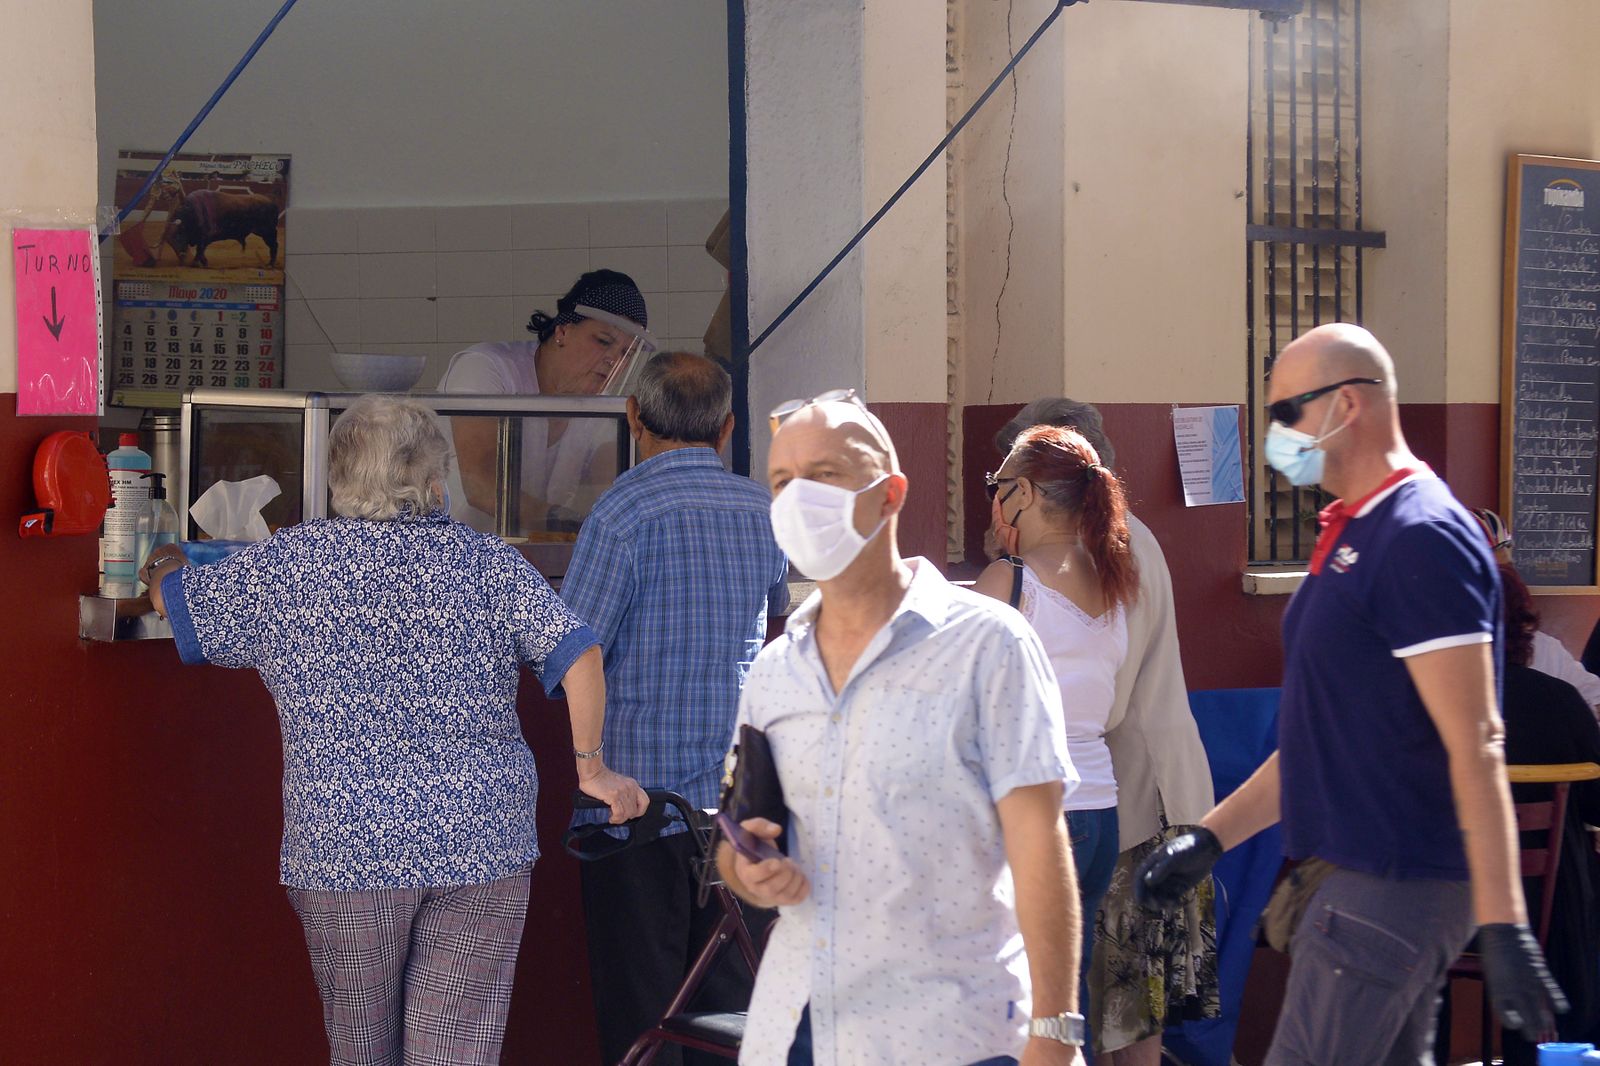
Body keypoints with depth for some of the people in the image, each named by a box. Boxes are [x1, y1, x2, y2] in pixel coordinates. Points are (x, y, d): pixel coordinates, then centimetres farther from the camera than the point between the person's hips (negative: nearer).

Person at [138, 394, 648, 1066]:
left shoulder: (287, 565, 0)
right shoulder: (487, 564, 0)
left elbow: (177, 603, 15)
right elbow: (578, 655, -9)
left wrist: (164, 566, 38)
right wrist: (592, 766, 3)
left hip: (344, 848, 0)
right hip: (485, 844, 0)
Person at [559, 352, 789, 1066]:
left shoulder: (625, 509, -11)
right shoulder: (765, 511, 7)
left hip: (638, 797, -5)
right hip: (737, 794, 5)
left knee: (638, 1007, 0)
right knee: (731, 1000, 10)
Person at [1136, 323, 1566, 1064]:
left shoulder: (1421, 539, -16)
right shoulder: (1351, 535, 15)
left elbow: (1475, 746, -21)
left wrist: (1502, 925, -25)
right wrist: (1211, 837, 22)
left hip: (1395, 887, -10)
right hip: (1372, 876, 10)